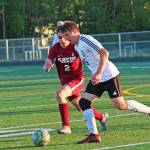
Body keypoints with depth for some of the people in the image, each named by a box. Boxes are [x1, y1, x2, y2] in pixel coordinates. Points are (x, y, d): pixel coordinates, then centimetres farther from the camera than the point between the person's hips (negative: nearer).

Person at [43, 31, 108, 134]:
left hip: (77, 79, -5)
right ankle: (102, 117, 42)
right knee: (82, 108, 14)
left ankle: (66, 126, -23)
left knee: (60, 94, -29)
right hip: (65, 81, 5)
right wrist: (47, 66, -30)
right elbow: (46, 68, -6)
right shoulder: (55, 49, -8)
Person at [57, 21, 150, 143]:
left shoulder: (86, 40, -17)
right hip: (97, 77, 9)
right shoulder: (76, 46, 12)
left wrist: (98, 73, -28)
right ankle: (94, 135, -7)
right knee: (84, 102, -5)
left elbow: (104, 53, -26)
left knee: (120, 105, -11)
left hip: (109, 75, -9)